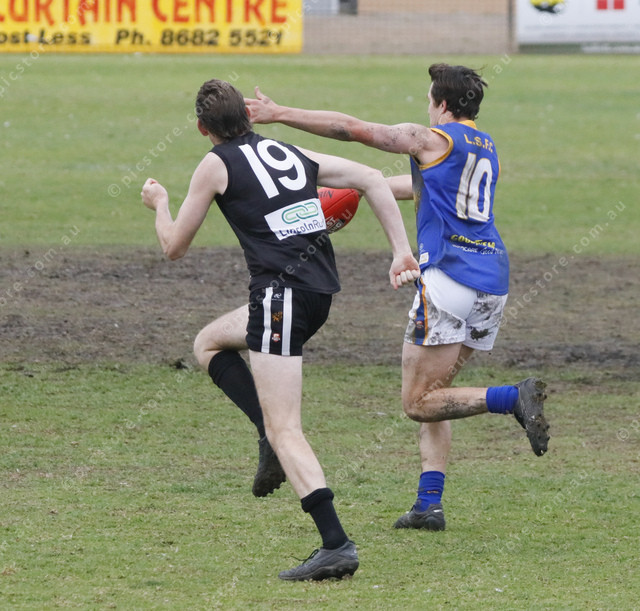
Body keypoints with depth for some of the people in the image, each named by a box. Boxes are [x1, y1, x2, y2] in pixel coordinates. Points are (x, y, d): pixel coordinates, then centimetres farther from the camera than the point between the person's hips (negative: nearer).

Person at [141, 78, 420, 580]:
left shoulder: (217, 164, 0)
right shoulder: (292, 155, 18)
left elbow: (174, 246, 8)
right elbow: (372, 179, 12)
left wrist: (159, 203, 29)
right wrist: (402, 251, 9)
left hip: (282, 291, -8)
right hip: (320, 287, 8)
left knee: (284, 432, -8)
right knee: (209, 344, 28)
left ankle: (336, 545, -19)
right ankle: (278, 438, 13)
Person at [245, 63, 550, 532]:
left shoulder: (432, 139, -1)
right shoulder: (485, 147, 21)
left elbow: (354, 129, -4)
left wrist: (280, 114, 1)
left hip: (450, 275, -8)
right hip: (494, 282, 8)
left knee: (418, 402, -6)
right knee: (431, 395, 15)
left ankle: (516, 397, -24)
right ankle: (429, 505, 6)